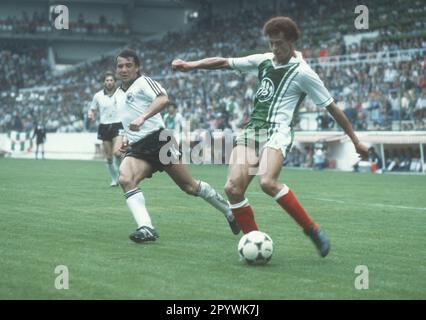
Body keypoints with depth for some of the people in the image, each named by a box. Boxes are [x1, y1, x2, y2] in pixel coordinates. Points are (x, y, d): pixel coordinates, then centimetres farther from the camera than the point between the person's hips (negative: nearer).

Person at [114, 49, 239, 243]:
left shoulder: (143, 82, -2)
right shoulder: (117, 95, 21)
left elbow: (164, 99, -22)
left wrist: (143, 117, -35)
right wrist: (126, 139, 17)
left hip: (157, 139, -6)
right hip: (137, 148, 6)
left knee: (190, 186, -3)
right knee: (125, 179, -25)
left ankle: (229, 210, 18)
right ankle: (146, 228, -32)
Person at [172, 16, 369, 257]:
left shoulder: (302, 72, -2)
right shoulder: (264, 61, 15)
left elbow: (332, 107, 2)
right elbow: (224, 62, 15)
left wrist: (355, 141, 4)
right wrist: (191, 65, 1)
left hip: (278, 131, -6)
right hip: (253, 129, 6)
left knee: (268, 182, -31)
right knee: (233, 187, -12)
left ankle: (312, 230, -16)